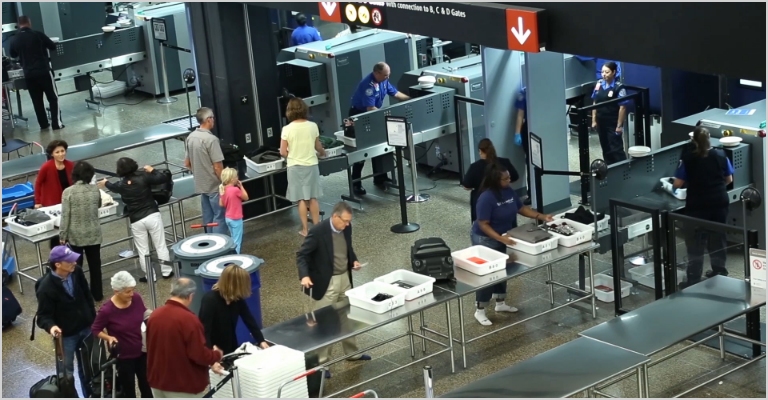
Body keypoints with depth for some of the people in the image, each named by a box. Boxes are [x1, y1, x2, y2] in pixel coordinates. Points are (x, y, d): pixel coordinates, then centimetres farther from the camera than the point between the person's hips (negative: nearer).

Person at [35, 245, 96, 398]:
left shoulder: (76, 272, -12)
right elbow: (43, 315, -21)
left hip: (86, 327, 5)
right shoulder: (46, 287, -28)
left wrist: (93, 318, 10)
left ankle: (90, 395, 42)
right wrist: (51, 326, -43)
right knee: (67, 371, 11)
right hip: (66, 334, -5)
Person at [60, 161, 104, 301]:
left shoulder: (68, 192, -14)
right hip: (93, 234, 2)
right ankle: (97, 294, 23)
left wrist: (62, 235, -4)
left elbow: (65, 216, -13)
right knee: (95, 264, 14)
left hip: (76, 236, -2)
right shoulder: (95, 189, -4)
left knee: (76, 265, 11)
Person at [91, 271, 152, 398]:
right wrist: (109, 338, -27)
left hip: (142, 352, 4)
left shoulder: (136, 298, -12)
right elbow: (95, 330, -10)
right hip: (123, 356, -4)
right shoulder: (107, 310, -25)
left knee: (147, 387, 18)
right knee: (129, 390, 14)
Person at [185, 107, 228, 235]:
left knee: (208, 217, 15)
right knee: (220, 217, 0)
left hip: (201, 185, 8)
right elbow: (218, 167, -21)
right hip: (214, 185, -8)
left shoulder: (190, 137, 3)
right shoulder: (211, 139, -21)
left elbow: (187, 164, 13)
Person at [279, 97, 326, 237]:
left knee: (301, 199, 5)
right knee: (313, 197, 12)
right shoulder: (313, 126, -5)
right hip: (311, 165, 2)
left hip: (295, 167, -2)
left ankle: (305, 229, 9)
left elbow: (283, 152, -9)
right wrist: (323, 152, 31)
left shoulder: (287, 129, -12)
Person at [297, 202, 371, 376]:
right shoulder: (318, 231, -23)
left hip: (345, 278, 7)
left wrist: (354, 260, -2)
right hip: (326, 282, -7)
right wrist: (304, 276, -35)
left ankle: (352, 353, 38)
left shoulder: (346, 228, -2)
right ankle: (322, 362, 10)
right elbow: (301, 255, -20)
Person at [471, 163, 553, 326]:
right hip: (486, 240, -8)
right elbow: (483, 225, -28)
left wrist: (541, 217, -4)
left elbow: (521, 208, 7)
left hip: (502, 238, 8)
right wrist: (500, 238, -38)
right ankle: (480, 311, 10)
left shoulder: (509, 191, -5)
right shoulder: (486, 197, -29)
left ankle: (500, 303, 36)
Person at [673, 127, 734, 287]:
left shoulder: (688, 159, -10)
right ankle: (719, 271, 29)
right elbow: (729, 180, 8)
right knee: (718, 238, 18)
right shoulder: (721, 155, 0)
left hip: (697, 206, -3)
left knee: (696, 243, 1)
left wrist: (673, 185, 15)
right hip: (720, 203, 4)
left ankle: (693, 280, 0)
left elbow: (677, 184, -8)